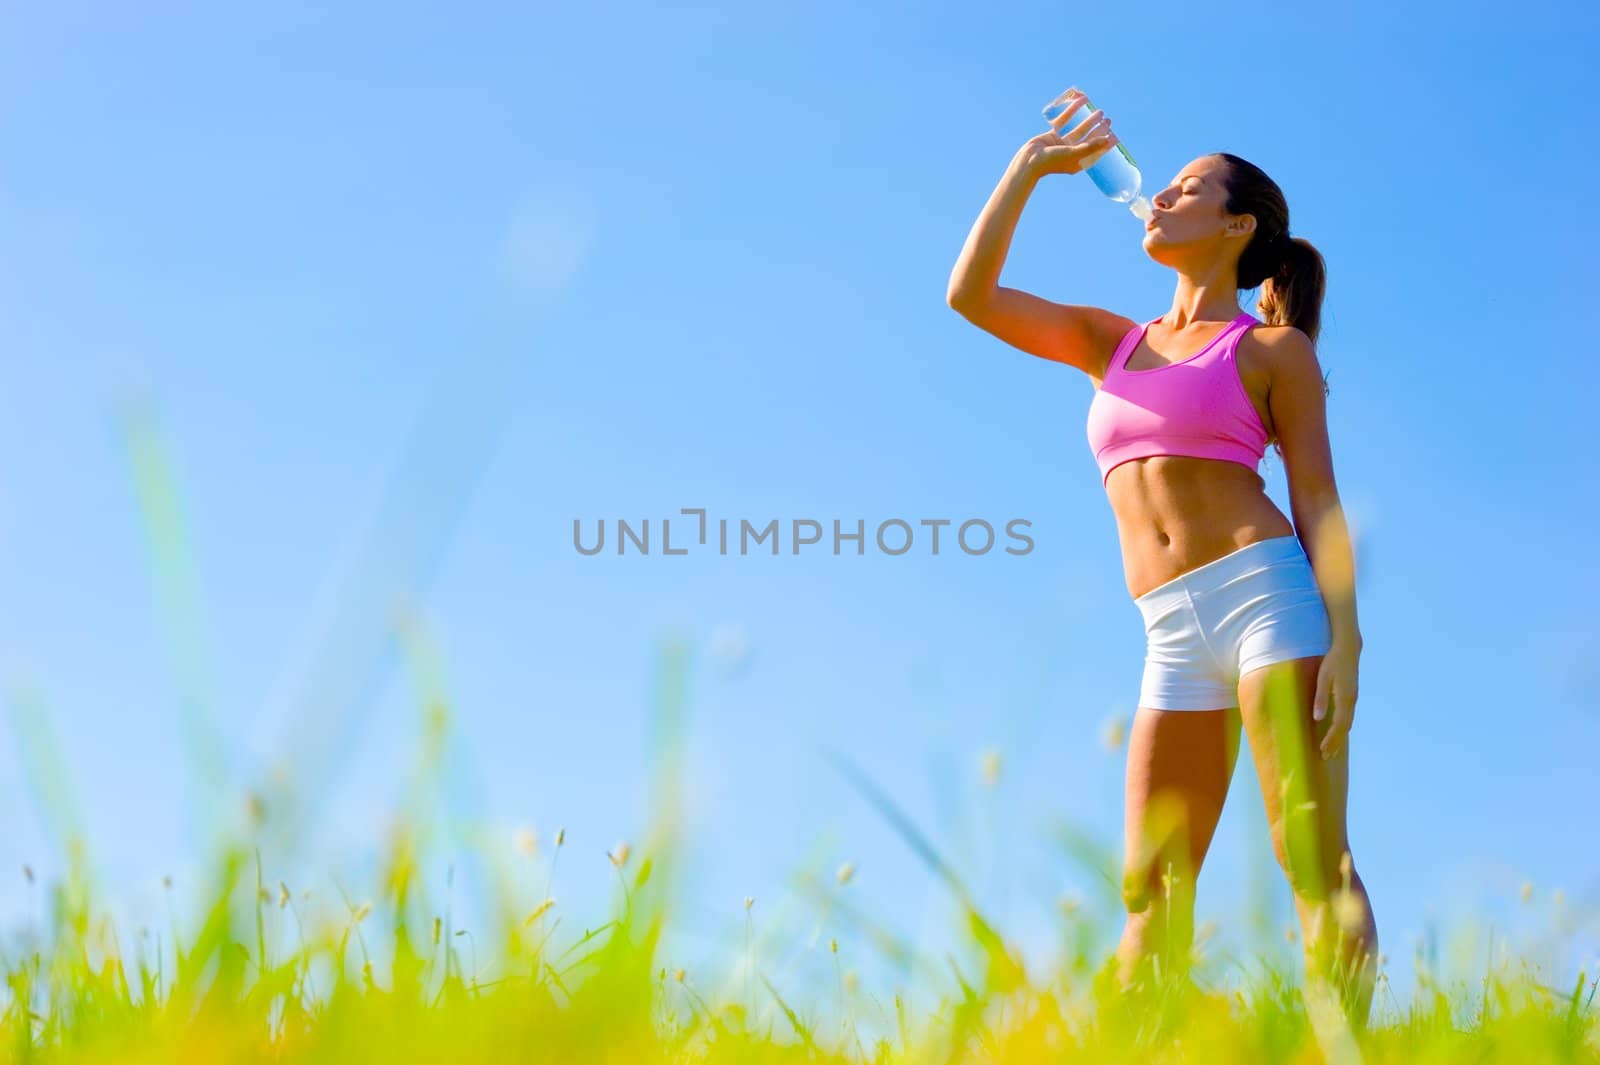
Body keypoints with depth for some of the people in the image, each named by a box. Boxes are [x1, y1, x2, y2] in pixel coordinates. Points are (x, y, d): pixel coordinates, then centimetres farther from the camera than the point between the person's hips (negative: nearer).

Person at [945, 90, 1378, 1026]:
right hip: (1177, 634, 5)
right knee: (1150, 889, 0)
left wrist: (1345, 639, -12)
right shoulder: (1114, 343, 21)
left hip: (1269, 593, -5)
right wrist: (1033, 164, 18)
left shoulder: (1272, 348, 7)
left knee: (1316, 858, -11)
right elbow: (972, 294, 15)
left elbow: (1318, 500, 0)